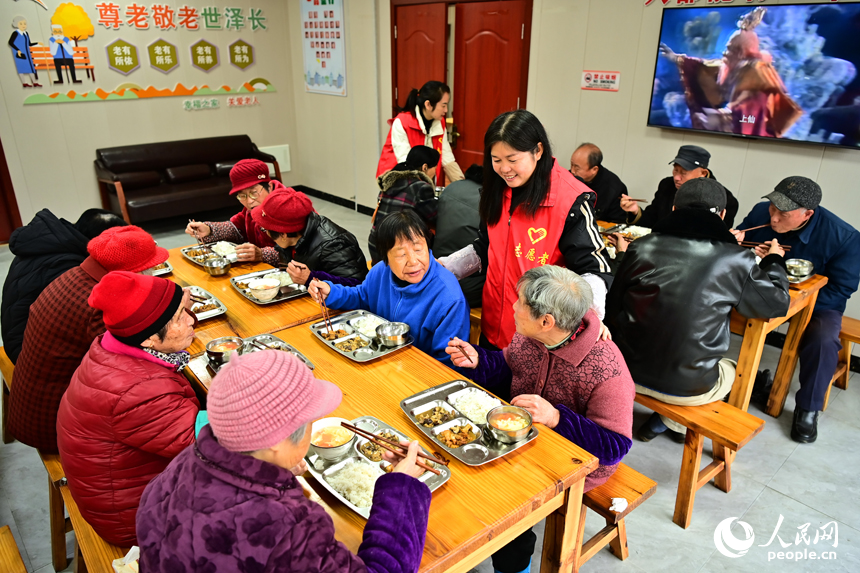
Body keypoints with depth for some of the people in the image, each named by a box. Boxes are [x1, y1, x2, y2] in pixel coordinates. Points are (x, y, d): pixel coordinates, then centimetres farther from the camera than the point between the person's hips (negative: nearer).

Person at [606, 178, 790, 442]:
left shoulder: (640, 247, -5)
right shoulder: (735, 260, -12)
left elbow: (612, 306, 4)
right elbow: (777, 303, 5)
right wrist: (774, 261, 24)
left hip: (630, 372, 3)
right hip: (687, 388, -2)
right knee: (732, 370, 29)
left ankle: (660, 422, 31)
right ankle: (673, 423, 25)